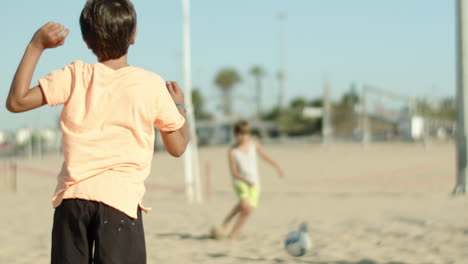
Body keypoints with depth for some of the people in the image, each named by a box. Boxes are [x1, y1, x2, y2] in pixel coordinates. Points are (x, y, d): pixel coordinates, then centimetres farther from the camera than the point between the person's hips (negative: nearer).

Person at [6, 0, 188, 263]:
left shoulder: (75, 76, 3)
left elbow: (16, 101, 3)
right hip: (122, 198, -2)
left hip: (71, 197, 2)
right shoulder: (152, 84, 2)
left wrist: (36, 46, 8)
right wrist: (179, 105, 28)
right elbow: (178, 146, 10)